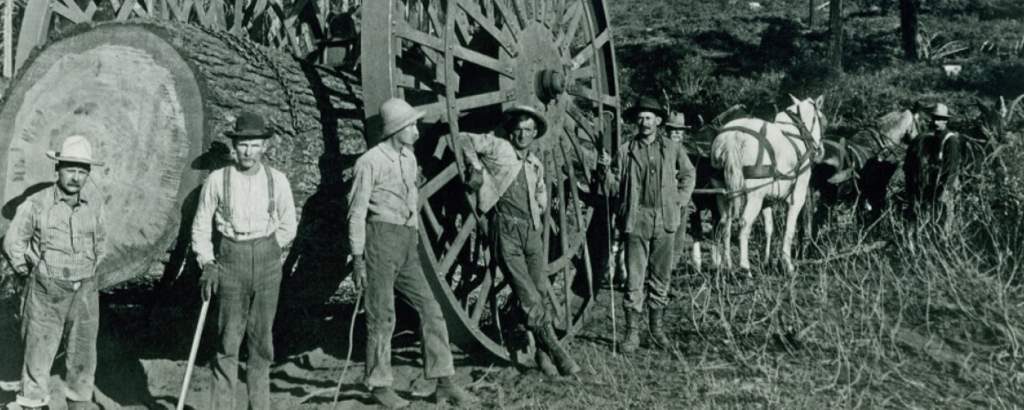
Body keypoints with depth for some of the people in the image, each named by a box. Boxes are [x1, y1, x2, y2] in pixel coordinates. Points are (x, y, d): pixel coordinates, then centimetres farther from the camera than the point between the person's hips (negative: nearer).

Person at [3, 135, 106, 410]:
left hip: (85, 292, 3)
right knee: (39, 350, 5)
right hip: (46, 292, -3)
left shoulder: (94, 199, -3)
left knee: (83, 353, 13)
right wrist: (27, 271, 5)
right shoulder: (37, 205, -12)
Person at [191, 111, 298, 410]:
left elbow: (288, 227, 12)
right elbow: (201, 226, 3)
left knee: (262, 338, 7)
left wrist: (265, 251, 5)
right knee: (228, 339, -1)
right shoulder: (217, 180, -3)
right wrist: (207, 264, -3)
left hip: (267, 262, 2)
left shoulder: (277, 181, 1)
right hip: (229, 262, -2)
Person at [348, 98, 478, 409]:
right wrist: (357, 258, -10)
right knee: (382, 317, 0)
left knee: (430, 310, 1)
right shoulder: (371, 161, -9)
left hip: (408, 244, 7)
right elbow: (357, 211, -8)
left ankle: (444, 383, 5)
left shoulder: (409, 157, 14)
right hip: (381, 238, -7)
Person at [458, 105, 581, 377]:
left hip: (532, 231, 5)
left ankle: (543, 352, 10)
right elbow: (464, 139, -1)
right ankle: (554, 348, -9)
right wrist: (477, 167, -2)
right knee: (529, 297, -11)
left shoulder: (536, 165, 19)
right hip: (506, 230, -5)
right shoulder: (498, 147, 1)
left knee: (541, 292, 1)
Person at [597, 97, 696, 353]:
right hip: (636, 219, -2)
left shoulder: (672, 149, 8)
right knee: (635, 278, -3)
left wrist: (680, 200, 11)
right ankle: (632, 333, 2)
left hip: (665, 220, 2)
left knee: (661, 277, 9)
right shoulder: (626, 151, 3)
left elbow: (688, 174, 22)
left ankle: (658, 329, 20)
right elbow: (616, 188, 3)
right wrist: (607, 170, -14)